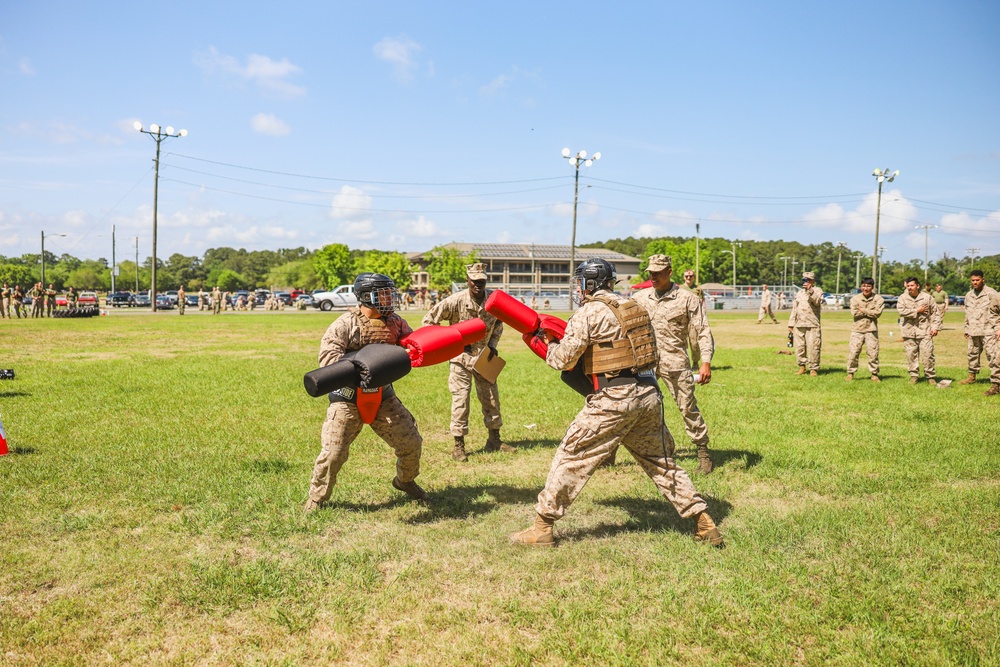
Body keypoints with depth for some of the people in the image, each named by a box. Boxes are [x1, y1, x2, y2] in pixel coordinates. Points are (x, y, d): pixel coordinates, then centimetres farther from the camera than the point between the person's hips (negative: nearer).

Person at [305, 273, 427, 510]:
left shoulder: (395, 323, 4)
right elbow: (328, 353, -23)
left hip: (383, 397, 5)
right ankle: (316, 497, 18)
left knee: (411, 443, 8)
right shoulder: (346, 323, -13)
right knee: (333, 452, -6)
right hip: (348, 399, -5)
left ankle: (405, 481, 37)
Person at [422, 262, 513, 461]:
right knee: (460, 400, -3)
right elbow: (429, 320, -11)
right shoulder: (455, 301, -20)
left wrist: (493, 344, -3)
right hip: (461, 357, -4)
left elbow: (499, 322, 10)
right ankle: (459, 446, 7)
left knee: (491, 398, 11)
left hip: (484, 356, 4)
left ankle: (494, 440, 26)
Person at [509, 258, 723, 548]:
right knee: (660, 461, 19)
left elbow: (564, 359, -8)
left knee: (572, 457, 3)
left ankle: (542, 528, 7)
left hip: (615, 398, -7)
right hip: (649, 393, 7)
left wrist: (550, 344, 14)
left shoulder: (588, 313, -6)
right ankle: (704, 523, 19)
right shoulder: (633, 306, 16)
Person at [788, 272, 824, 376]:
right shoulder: (800, 293, 20)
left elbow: (817, 302, -15)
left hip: (812, 325, -5)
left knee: (813, 348, -8)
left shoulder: (817, 291, 5)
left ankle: (813, 369, -2)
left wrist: (810, 291, -26)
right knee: (799, 347, 5)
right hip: (798, 325, 5)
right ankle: (802, 367, 15)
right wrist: (791, 324, 16)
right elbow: (794, 308, 20)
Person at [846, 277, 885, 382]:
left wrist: (863, 310, -8)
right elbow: (854, 313, -8)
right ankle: (850, 373, 9)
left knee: (873, 353, 1)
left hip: (871, 330, -1)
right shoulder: (855, 298, 5)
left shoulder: (878, 299, 2)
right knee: (853, 352, -2)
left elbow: (877, 313, -11)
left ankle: (874, 374, 13)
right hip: (857, 330, 1)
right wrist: (869, 312, -8)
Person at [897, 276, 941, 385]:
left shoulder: (927, 297, 5)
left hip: (925, 331, -1)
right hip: (909, 331, 1)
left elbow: (934, 313, 9)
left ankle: (930, 376, 7)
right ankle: (913, 375, 15)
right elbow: (901, 311, -11)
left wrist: (935, 327, 2)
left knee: (928, 354, -2)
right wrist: (917, 311, -10)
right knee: (911, 354, 4)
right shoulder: (903, 298, 3)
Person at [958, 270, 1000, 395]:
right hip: (974, 332, 7)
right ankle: (972, 376, 38)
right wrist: (967, 329, 20)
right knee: (973, 354, 20)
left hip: (989, 332, -7)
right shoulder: (969, 296, 12)